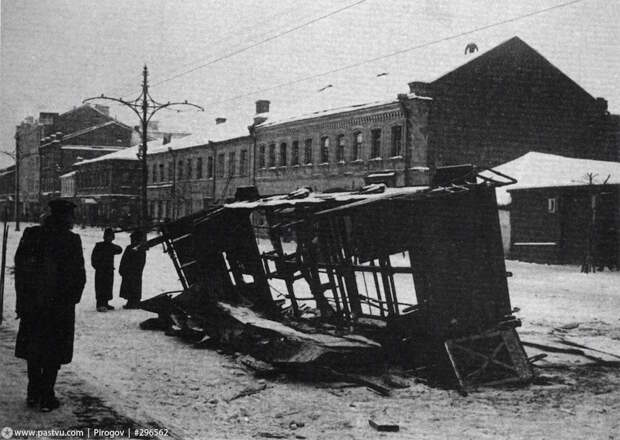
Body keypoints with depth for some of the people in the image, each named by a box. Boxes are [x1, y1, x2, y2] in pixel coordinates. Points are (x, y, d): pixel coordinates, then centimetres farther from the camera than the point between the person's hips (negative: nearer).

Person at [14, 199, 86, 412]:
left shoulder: (31, 235, 0)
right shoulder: (71, 240, -12)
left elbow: (19, 269, 3)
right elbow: (79, 275, -10)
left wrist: (22, 301, 8)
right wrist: (72, 299, 4)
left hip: (32, 304, 4)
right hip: (60, 306, -4)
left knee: (34, 349, 18)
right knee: (53, 353, 6)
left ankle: (33, 393, 24)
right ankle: (46, 398, 8)